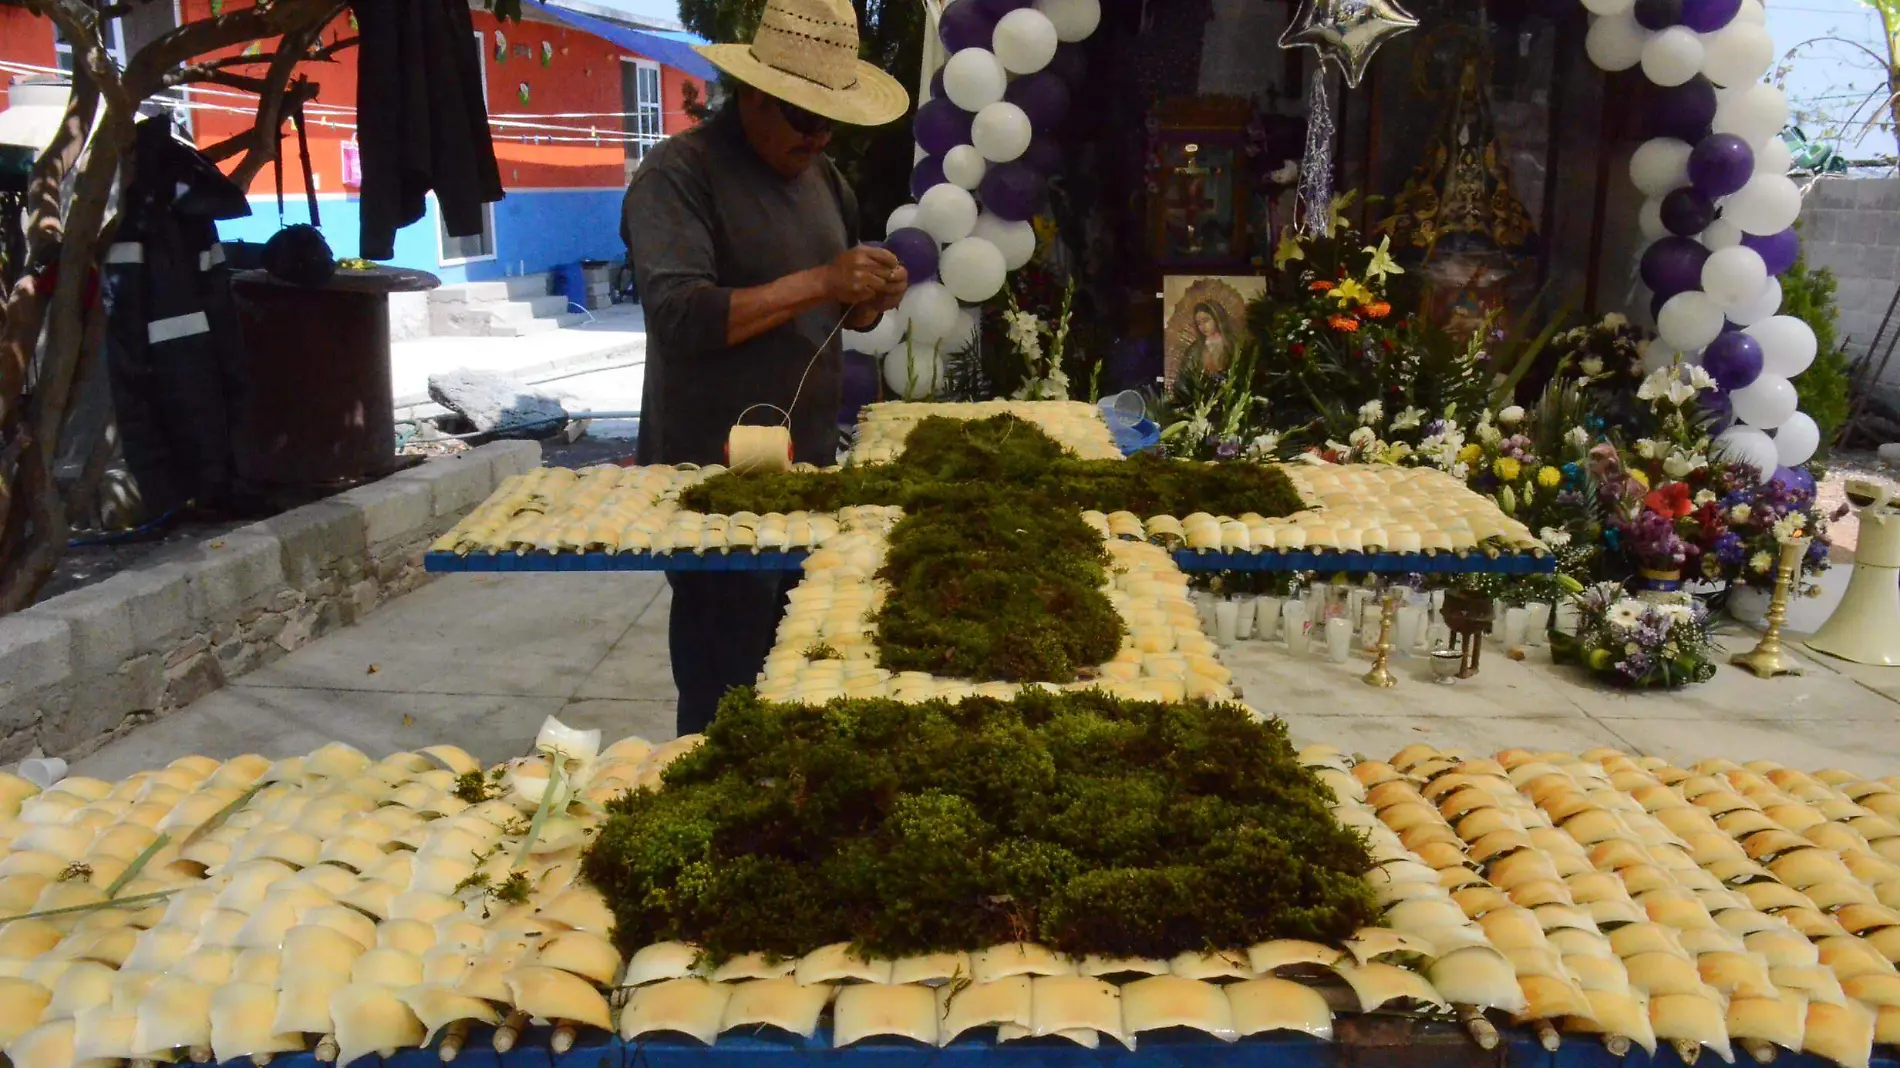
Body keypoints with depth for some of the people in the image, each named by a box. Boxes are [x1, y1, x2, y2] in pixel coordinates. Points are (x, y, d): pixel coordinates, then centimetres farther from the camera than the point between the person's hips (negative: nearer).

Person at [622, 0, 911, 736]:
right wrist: (818, 282, -25)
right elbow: (682, 317, -22)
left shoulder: (822, 177, 14)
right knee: (726, 695, 0)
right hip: (716, 479, -7)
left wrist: (873, 299, -3)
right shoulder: (678, 174, -11)